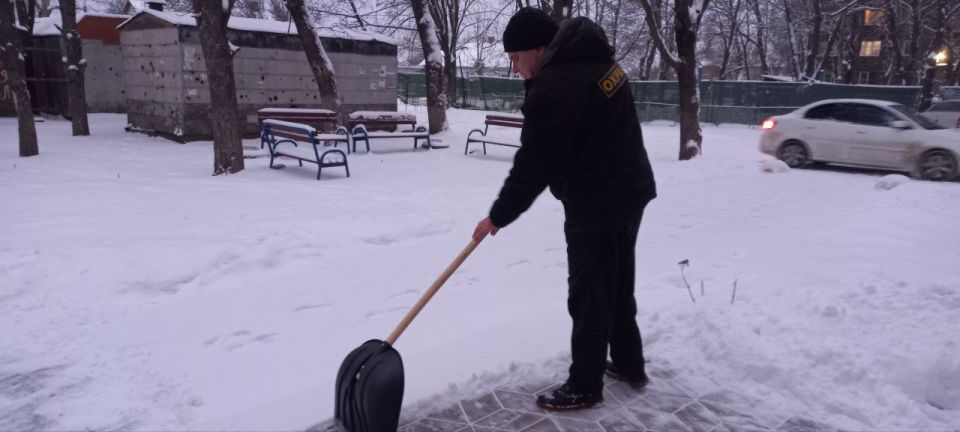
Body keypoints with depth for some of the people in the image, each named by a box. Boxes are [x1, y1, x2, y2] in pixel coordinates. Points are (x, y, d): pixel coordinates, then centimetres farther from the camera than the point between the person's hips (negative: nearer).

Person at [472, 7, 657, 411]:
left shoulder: (554, 88, -24)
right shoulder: (594, 57, 7)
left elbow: (533, 165, -20)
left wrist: (497, 216, -10)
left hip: (596, 205, -10)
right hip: (629, 191, 10)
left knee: (589, 298, 3)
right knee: (618, 287, 22)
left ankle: (584, 386, 18)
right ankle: (629, 364, 37)